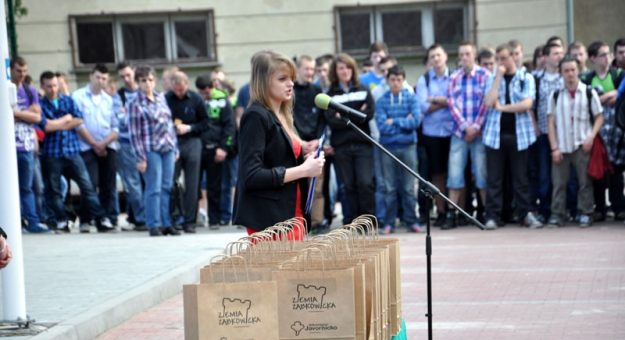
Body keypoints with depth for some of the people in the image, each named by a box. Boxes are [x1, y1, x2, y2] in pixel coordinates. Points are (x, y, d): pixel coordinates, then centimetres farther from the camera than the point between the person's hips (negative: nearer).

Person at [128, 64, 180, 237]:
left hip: (167, 148, 6)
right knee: (154, 189, -5)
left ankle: (167, 223, 12)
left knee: (167, 187, 7)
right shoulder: (136, 104, -5)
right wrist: (140, 158, -11)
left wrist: (175, 148, 14)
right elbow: (134, 133, -7)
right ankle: (154, 225, 1)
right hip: (151, 150, -6)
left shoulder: (161, 98, 12)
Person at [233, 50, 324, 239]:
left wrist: (306, 161, 5)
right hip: (267, 220, -8)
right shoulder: (256, 117, -11)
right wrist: (303, 170, -17)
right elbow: (251, 177, -19)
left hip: (292, 214, 9)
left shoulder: (283, 116, 15)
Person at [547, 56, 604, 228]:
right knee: (558, 182, 0)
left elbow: (599, 117, 5)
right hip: (561, 147, 1)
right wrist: (554, 148, -2)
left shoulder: (589, 93, 2)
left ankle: (585, 214, 7)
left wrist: (591, 137, -10)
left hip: (582, 145, -1)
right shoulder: (555, 95, 6)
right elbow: (551, 123, 5)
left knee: (585, 182, -1)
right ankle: (556, 215, 6)